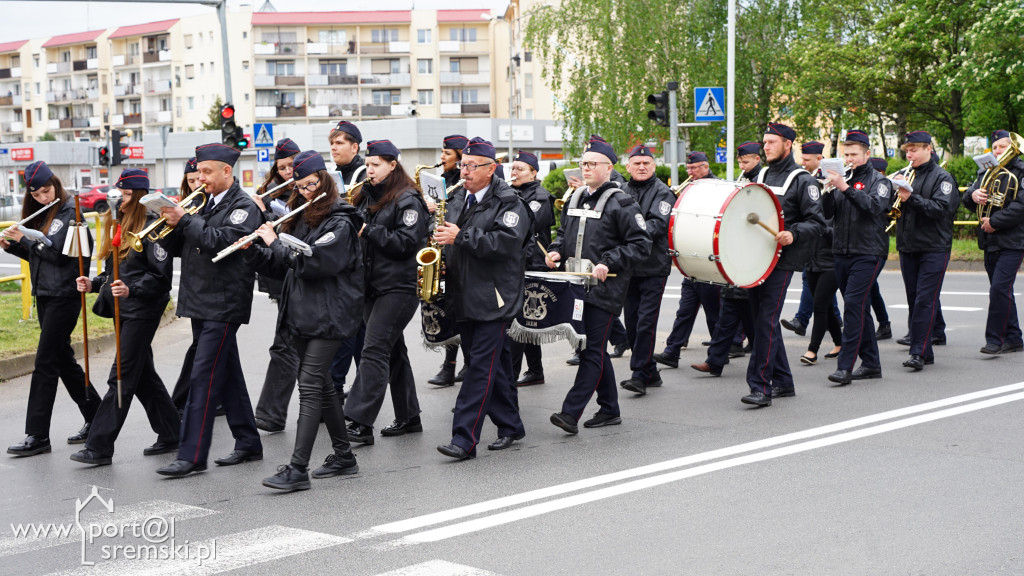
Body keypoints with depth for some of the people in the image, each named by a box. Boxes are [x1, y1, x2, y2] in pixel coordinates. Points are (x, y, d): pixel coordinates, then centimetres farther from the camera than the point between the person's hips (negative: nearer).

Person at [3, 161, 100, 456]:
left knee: (46, 363, -9)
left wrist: (24, 238, -17)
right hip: (45, 295, 9)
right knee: (63, 359, 13)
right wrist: (11, 245, 2)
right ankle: (96, 418, 23)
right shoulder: (40, 215, 14)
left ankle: (37, 436, -8)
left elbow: (58, 252, -19)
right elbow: (37, 254, 17)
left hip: (64, 296, -9)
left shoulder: (69, 211, -10)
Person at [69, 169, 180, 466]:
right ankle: (171, 434, 24)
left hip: (142, 312, -9)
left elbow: (161, 276, -17)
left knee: (122, 377, -8)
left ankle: (99, 447, -8)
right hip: (123, 310, 9)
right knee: (144, 375, 13)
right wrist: (93, 283, 4)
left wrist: (131, 290, -29)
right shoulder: (120, 226, 15)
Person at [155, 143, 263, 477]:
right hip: (200, 302, 8)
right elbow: (179, 248, 15)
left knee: (203, 379, -11)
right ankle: (248, 443, 23)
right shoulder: (204, 204, 16)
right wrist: (173, 223, -4)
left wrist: (185, 220, -19)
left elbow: (221, 241, -23)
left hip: (223, 305, -8)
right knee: (227, 375, 14)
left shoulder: (244, 206, -8)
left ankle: (192, 456, -11)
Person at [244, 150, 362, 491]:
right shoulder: (301, 218, 16)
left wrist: (275, 242, -14)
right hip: (301, 315, 8)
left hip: (328, 316, -8)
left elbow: (312, 261, -22)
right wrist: (253, 252, 3)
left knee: (310, 386, -13)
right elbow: (284, 267, 18)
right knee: (322, 385, 13)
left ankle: (298, 469, -16)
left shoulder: (340, 223, -9)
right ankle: (343, 456, 23)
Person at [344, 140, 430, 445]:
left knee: (374, 351, -13)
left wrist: (368, 231, -18)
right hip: (373, 286, 8)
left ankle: (361, 423, -15)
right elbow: (357, 230, 23)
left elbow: (407, 242, -18)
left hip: (399, 287, -8)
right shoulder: (367, 196, 15)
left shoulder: (408, 201, -9)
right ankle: (409, 417, 23)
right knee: (393, 351, 14)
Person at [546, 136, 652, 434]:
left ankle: (571, 412, -13)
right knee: (592, 348, 12)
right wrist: (556, 251, 8)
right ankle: (609, 410, 22)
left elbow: (641, 243, -10)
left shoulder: (622, 203, -7)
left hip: (605, 288, -7)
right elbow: (564, 232, 29)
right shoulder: (575, 198, 15)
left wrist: (608, 263, -18)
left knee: (592, 350, -8)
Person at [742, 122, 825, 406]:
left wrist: (794, 234, -25)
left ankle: (760, 387, -12)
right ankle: (783, 382, 20)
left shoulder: (803, 180, -4)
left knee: (766, 320, -13)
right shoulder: (761, 176, 16)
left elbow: (817, 222, -9)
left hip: (782, 260, -7)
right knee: (763, 320, 9)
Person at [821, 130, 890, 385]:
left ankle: (845, 366, -17)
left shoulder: (878, 180, 0)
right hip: (842, 253, 6)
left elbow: (874, 206, -20)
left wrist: (845, 188, -27)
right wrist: (829, 190, -14)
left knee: (854, 304, -15)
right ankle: (871, 363, 19)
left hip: (868, 253, -6)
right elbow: (827, 213, 4)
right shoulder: (842, 178, 13)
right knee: (859, 308, 11)